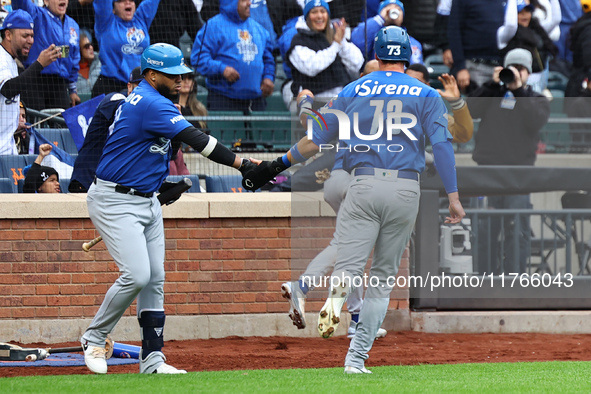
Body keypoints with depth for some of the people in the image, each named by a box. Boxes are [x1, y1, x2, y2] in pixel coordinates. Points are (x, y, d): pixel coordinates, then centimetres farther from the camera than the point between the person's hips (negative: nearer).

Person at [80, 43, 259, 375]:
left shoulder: (145, 99, 10)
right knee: (136, 275, -19)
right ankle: (94, 338, 1)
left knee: (155, 278, 5)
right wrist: (242, 164, -34)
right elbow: (195, 139, -30)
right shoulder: (152, 104, -22)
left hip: (147, 200, 11)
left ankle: (153, 360, 6)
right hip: (115, 201, -11)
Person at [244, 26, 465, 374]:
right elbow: (443, 144, -2)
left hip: (363, 186, 0)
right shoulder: (425, 95, 9)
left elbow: (319, 137, 11)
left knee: (348, 266, -8)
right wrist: (453, 197, -3)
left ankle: (336, 298, -46)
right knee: (384, 276, 10)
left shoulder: (353, 91, 11)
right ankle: (357, 357, 7)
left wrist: (280, 165, 22)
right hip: (406, 190, 1)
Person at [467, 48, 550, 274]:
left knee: (517, 229, -6)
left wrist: (519, 90, -10)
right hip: (488, 167, 1)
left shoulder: (537, 101, 13)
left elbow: (535, 121, -8)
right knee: (486, 228, 0)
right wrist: (493, 84, -3)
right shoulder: (493, 94, 17)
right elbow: (471, 109, 2)